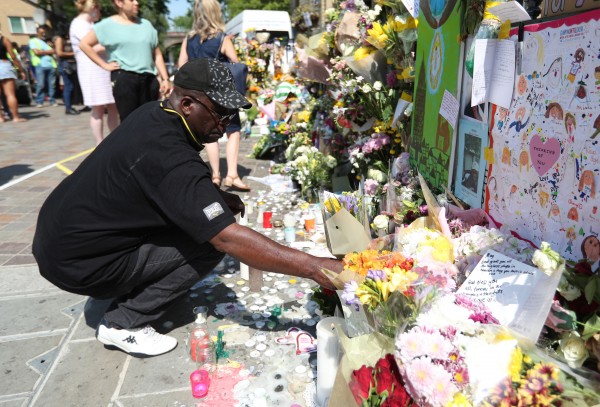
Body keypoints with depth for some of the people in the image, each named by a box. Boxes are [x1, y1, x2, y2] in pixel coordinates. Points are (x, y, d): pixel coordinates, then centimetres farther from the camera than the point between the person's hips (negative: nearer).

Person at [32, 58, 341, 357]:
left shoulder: (152, 113, -2)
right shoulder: (169, 157, -31)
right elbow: (228, 239, -34)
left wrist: (216, 196, 1)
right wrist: (314, 267, -34)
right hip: (76, 264, -9)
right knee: (210, 242, -15)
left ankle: (130, 292, 16)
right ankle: (124, 325, -4)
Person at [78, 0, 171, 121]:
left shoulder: (146, 24, 14)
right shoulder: (108, 25, 2)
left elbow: (157, 55, 14)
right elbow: (84, 44, 2)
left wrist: (165, 78, 5)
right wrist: (104, 64, -2)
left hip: (149, 79, 4)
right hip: (123, 78, -4)